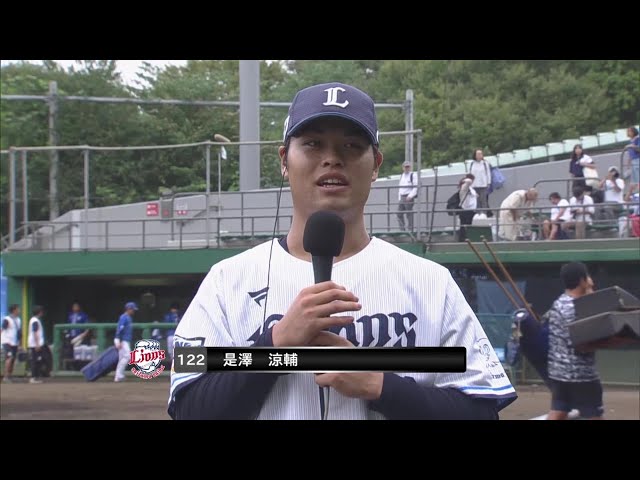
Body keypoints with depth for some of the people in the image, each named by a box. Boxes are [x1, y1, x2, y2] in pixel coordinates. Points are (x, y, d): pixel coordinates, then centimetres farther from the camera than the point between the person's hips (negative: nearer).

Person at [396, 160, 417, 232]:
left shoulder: (413, 175, -4)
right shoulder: (402, 176, 18)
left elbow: (416, 188, -10)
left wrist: (410, 196, -19)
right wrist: (399, 198, 18)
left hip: (409, 198, -7)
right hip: (402, 197, 7)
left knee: (409, 214, -7)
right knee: (399, 214, 3)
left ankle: (410, 230, -3)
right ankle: (402, 229, 7)